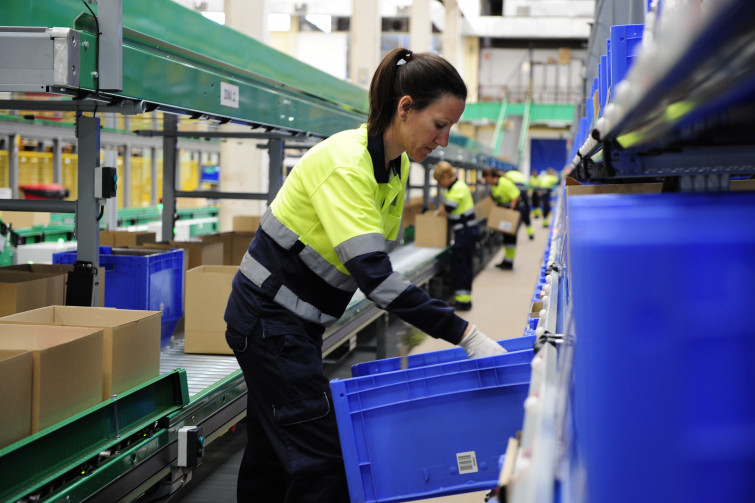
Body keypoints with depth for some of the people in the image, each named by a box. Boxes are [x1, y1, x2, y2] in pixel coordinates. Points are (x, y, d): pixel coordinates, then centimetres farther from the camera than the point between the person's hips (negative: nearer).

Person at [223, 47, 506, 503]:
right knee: (323, 458, -10)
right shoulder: (347, 165, -26)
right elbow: (375, 275, -35)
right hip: (270, 320, -9)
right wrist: (464, 334, -37)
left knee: (272, 454, 17)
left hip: (298, 322, 9)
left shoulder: (396, 165, 3)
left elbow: (377, 263, 11)